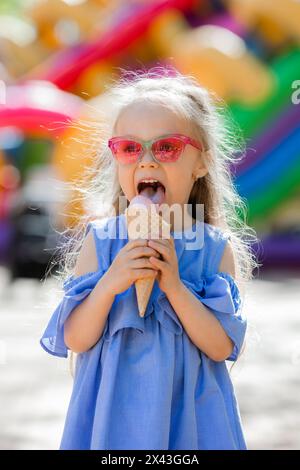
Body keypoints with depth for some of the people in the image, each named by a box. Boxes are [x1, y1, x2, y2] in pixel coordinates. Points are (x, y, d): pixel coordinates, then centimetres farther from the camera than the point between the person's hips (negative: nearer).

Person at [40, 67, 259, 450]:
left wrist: (174, 286, -21)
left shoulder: (216, 248, -6)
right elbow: (75, 341, -7)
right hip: (113, 412, 0)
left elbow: (222, 347, -11)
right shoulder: (100, 241, -5)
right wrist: (108, 285, -22)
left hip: (190, 414, 0)